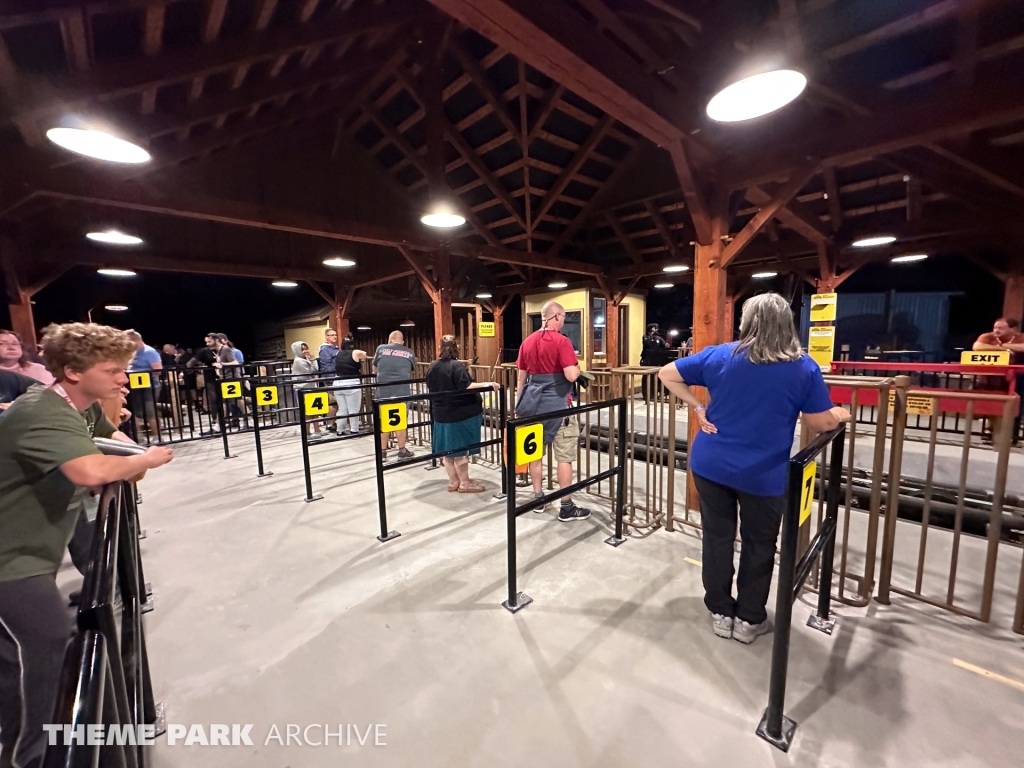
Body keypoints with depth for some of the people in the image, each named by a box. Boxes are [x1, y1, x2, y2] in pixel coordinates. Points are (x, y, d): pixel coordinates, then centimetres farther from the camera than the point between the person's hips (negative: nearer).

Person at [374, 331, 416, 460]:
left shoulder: (381, 348, 8)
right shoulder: (409, 353, 9)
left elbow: (375, 370, 20)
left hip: (383, 391, 1)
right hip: (402, 391, 0)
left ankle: (382, 451, 21)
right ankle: (402, 450, 18)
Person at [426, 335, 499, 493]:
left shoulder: (432, 366, 6)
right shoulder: (457, 366, -15)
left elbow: (430, 388, 16)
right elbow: (465, 387, -23)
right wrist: (486, 384, -21)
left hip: (441, 413, 7)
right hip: (460, 414, -6)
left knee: (447, 450, 14)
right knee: (460, 450, 3)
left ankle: (453, 482, 24)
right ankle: (464, 484, 15)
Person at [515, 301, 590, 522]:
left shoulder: (528, 342, 8)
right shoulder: (561, 341, -12)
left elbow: (522, 378, 12)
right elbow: (571, 376, -20)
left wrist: (521, 405, 20)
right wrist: (577, 366, 2)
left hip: (533, 401, 7)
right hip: (557, 403, -6)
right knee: (564, 457, 2)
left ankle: (538, 498, 27)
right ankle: (566, 508, 10)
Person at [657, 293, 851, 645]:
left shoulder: (718, 356, -3)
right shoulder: (804, 368, -6)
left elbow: (666, 374, -1)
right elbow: (822, 423, -2)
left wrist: (696, 407, 2)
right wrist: (839, 415, 19)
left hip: (711, 465, 2)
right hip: (764, 475, -1)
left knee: (717, 539, 15)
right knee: (759, 546, 18)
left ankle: (721, 613, 30)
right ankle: (749, 620, 31)